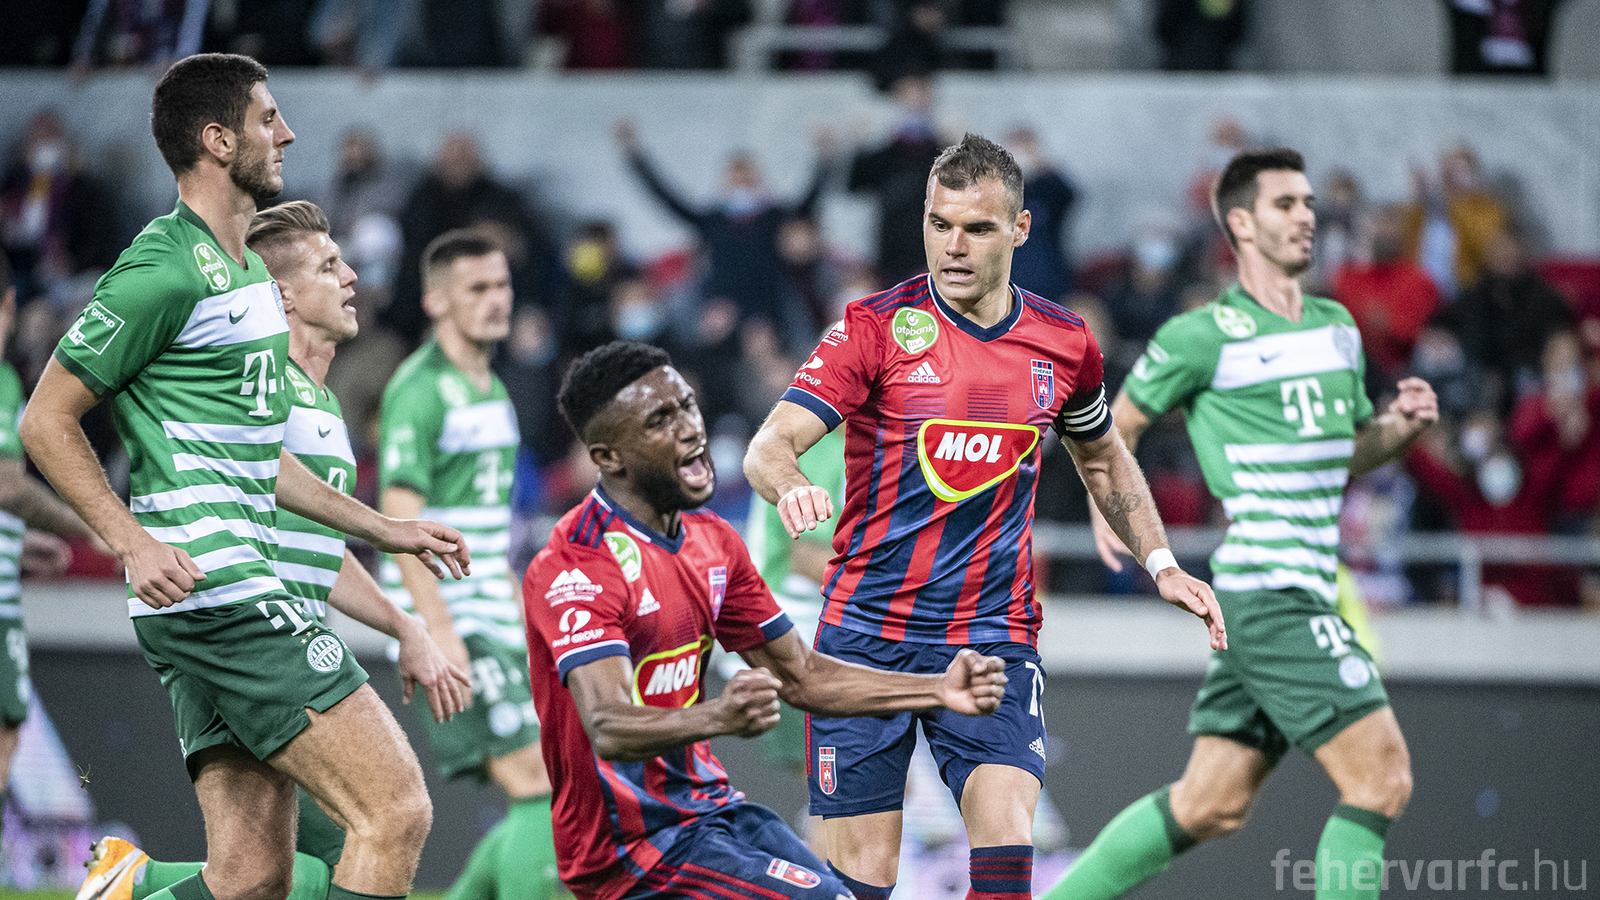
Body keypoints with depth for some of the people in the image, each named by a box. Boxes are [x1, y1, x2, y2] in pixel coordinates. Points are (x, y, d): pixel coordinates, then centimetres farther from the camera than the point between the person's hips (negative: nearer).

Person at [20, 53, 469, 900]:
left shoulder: (249, 272, 21)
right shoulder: (165, 271, -9)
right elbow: (46, 422, -8)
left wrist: (387, 531, 28)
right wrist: (134, 542, -18)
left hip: (243, 591, 10)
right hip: (209, 585, -10)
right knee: (395, 811, -15)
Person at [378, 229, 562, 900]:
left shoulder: (491, 390, 17)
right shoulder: (420, 390, -12)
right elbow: (399, 522, -18)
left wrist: (518, 613, 21)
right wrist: (440, 630, -24)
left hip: (492, 623, 9)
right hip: (447, 624, -9)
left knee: (544, 800, 4)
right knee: (543, 793, -14)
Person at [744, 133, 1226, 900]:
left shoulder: (1063, 344, 5)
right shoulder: (876, 327, -6)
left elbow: (1103, 460, 24)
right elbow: (770, 445, -15)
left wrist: (1161, 563, 15)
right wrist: (790, 485, -37)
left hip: (994, 637, 2)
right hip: (867, 630, -2)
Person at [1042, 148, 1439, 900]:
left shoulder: (1338, 328, 16)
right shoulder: (1205, 336, -5)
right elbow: (1118, 424, 8)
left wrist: (1401, 425, 7)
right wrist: (1109, 504, -4)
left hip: (1306, 593, 8)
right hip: (1268, 590, -8)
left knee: (1209, 806, 10)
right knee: (1380, 776, -15)